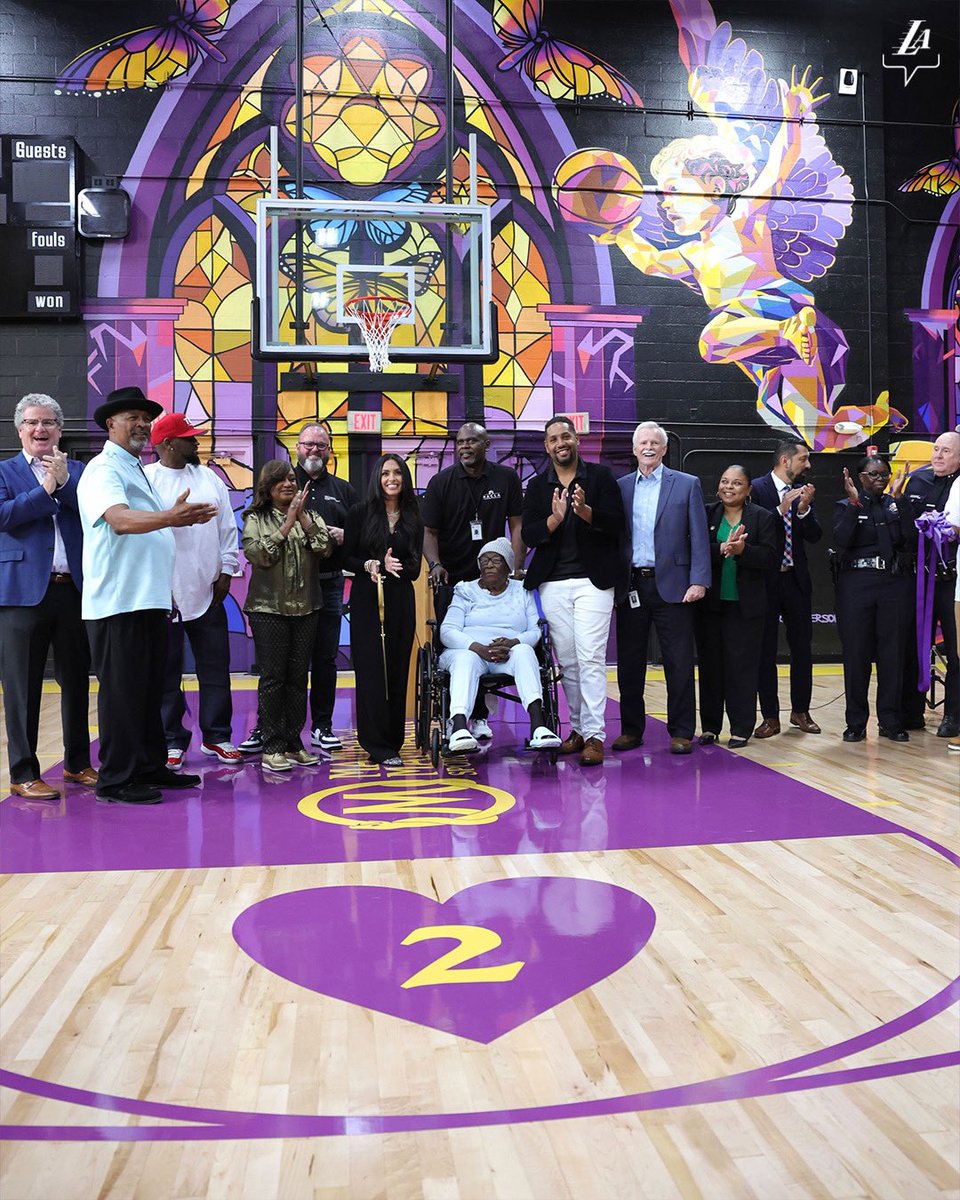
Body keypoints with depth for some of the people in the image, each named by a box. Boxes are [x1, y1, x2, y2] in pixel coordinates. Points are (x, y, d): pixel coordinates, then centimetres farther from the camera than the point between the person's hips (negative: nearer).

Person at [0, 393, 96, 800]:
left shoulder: (76, 471, 13)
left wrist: (64, 482, -13)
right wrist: (46, 490, -10)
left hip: (74, 590, 3)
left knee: (76, 681, 12)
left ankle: (77, 763, 25)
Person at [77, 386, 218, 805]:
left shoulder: (138, 470, 20)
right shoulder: (103, 469, -9)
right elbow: (120, 520, -28)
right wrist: (169, 517, -42)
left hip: (150, 599, 9)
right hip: (117, 601, -9)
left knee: (149, 689, 14)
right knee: (121, 692, -4)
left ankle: (150, 768, 23)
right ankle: (115, 780, 4)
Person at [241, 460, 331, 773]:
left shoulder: (310, 516, 10)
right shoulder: (256, 519, 3)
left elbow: (325, 548, -5)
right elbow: (257, 554, -12)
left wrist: (303, 518, -12)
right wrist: (286, 524, -14)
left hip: (305, 608, 3)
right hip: (269, 608, -3)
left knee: (298, 677, 7)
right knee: (273, 677, -2)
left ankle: (293, 743, 15)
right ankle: (271, 747, 2)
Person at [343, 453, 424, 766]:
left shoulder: (413, 519, 9)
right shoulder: (360, 512, 2)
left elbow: (415, 567, 6)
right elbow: (347, 558, 1)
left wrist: (393, 566, -14)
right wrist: (369, 565, -18)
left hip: (400, 601, 3)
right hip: (366, 599, -3)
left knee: (398, 670, 4)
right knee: (371, 671, -4)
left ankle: (393, 738, 14)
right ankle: (378, 745, -1)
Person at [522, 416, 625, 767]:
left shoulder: (600, 476, 4)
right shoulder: (537, 485, 11)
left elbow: (616, 524, -5)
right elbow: (528, 535, 2)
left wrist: (585, 511, -21)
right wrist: (555, 518, -15)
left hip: (592, 581, -3)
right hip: (552, 584, 3)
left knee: (591, 658, -9)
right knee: (567, 662, 7)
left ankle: (594, 735, -7)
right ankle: (578, 729, 17)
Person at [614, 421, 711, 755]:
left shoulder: (687, 485, 3)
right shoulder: (620, 487, 10)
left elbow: (699, 537, -1)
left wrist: (699, 581, -10)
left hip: (671, 584, -2)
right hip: (630, 586, 3)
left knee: (679, 664, 1)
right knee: (629, 663, 8)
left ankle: (681, 732, 11)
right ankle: (631, 730, 19)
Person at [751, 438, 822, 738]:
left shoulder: (802, 491, 6)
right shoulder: (756, 488, -7)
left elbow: (814, 536, 1)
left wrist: (804, 508, -14)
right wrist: (781, 510, -23)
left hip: (796, 579, 4)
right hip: (765, 579, -4)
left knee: (802, 647, 9)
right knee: (765, 650, 3)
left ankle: (801, 711, 23)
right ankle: (770, 717, 12)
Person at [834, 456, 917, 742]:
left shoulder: (897, 505, 11)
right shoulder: (846, 507, 6)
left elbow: (911, 540, -6)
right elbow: (841, 541, -12)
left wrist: (898, 499, -9)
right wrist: (855, 503, -14)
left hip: (895, 584, 2)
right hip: (856, 586, -2)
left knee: (892, 654, 3)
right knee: (856, 654, 1)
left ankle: (890, 722, 13)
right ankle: (856, 722, 11)